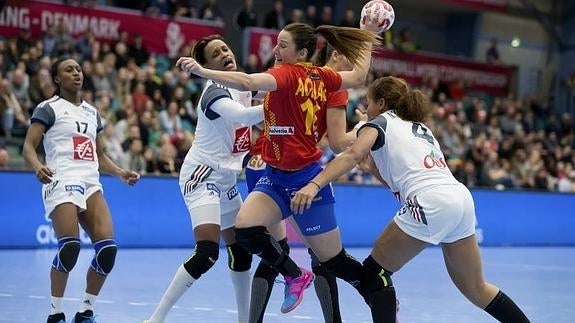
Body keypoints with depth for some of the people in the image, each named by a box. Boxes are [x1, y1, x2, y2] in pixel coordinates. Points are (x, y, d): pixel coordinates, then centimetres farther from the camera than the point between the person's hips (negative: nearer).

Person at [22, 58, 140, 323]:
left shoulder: (92, 112, 22)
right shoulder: (48, 108, 4)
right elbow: (28, 146, -5)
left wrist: (121, 173, 13)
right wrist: (38, 167, -25)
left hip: (91, 185, 6)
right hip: (62, 183, -6)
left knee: (108, 248, -10)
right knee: (70, 247, -22)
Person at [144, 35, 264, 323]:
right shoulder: (215, 93, -18)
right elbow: (244, 115, -37)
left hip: (226, 179, 9)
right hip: (202, 177, -9)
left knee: (241, 250, 13)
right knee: (207, 253, -22)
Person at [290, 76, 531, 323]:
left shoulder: (380, 122, 10)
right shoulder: (420, 127, 31)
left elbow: (353, 154, -11)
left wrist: (314, 185, -21)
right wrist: (371, 164, 30)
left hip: (430, 204, -8)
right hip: (462, 200, 8)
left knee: (374, 273, 7)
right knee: (475, 289, 19)